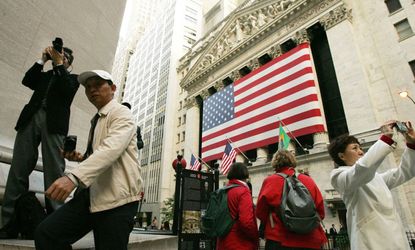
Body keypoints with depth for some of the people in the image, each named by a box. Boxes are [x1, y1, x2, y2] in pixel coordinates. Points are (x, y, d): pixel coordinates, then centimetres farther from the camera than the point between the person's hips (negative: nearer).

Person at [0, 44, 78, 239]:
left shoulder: (72, 78, 19)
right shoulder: (44, 75, 29)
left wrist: (58, 63, 1)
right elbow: (27, 80, 13)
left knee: (53, 171, -12)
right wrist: (43, 60, 13)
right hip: (31, 118, 4)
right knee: (19, 168, -5)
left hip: (54, 122, -4)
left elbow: (67, 90, -2)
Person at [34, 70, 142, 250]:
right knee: (45, 234, -4)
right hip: (91, 193, 8)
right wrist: (81, 158, 10)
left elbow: (111, 149, -26)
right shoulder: (96, 120, 20)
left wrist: (73, 176, -38)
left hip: (117, 197, -7)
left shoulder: (121, 114, -7)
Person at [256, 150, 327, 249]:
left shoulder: (270, 181, -4)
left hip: (279, 241, -3)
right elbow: (321, 212, 5)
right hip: (310, 241, 3)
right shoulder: (308, 180, 3)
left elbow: (260, 213, -1)